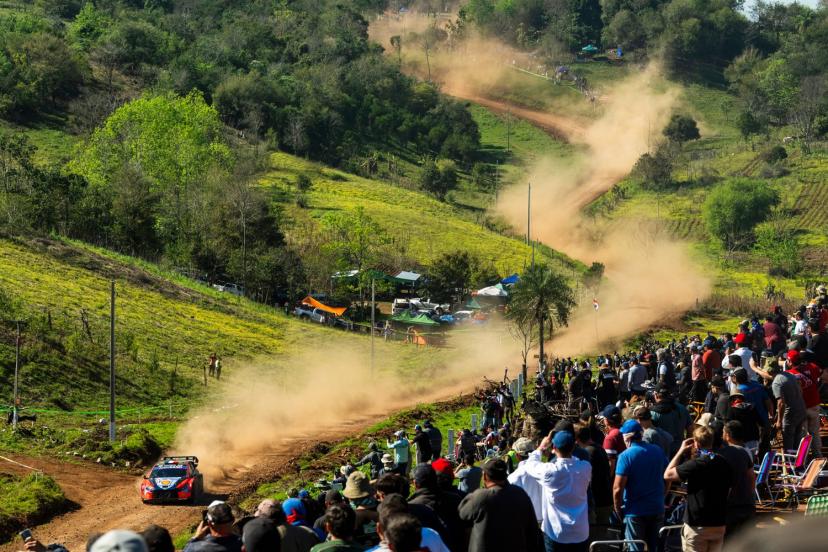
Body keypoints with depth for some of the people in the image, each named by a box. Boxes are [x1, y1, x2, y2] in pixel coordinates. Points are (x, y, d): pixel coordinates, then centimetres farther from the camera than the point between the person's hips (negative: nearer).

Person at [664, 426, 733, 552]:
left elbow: (667, 475, -9)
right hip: (719, 525, 6)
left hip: (697, 526, -6)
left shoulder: (695, 465, -17)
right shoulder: (724, 464, 3)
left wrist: (681, 451, -2)